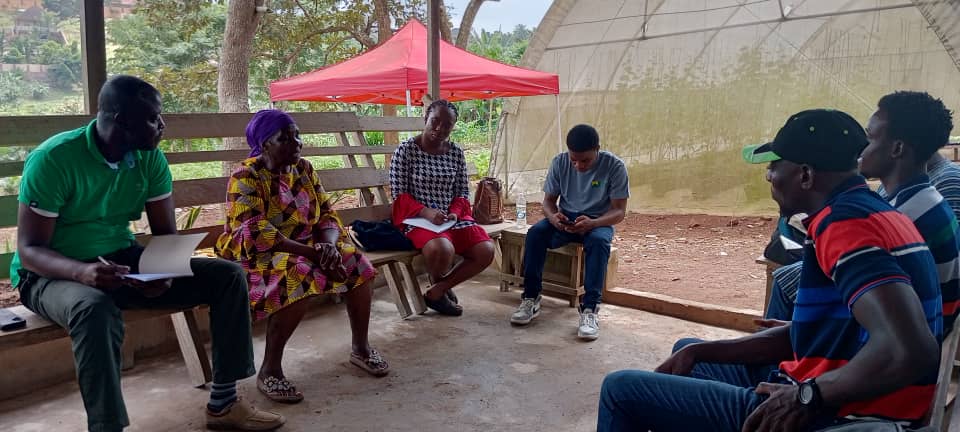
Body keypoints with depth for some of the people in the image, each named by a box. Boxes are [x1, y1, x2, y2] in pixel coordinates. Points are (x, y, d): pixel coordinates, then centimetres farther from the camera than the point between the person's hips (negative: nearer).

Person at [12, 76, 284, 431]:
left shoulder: (149, 157, -4)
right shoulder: (53, 159, -19)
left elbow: (166, 234, -1)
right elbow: (29, 249, -20)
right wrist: (82, 272, -41)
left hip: (124, 262, 5)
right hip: (53, 274, -5)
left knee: (227, 275, -10)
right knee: (95, 307, -42)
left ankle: (223, 402, -3)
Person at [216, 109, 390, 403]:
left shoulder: (304, 169, 4)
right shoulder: (245, 178, -15)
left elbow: (327, 214, 3)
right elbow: (256, 236, -26)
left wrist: (329, 246, -21)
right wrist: (313, 252, -32)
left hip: (304, 249, 6)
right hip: (258, 255, -6)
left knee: (357, 263, -13)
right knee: (300, 277, -36)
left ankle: (361, 348, 3)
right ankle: (269, 369, -24)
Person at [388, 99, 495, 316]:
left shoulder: (456, 152, 8)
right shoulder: (405, 150, -5)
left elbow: (463, 192, 10)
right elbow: (399, 194, -7)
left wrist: (454, 213, -12)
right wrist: (426, 211, -22)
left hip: (453, 217, 5)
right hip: (418, 218, -5)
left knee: (486, 251, -17)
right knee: (443, 249, -36)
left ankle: (436, 291, -1)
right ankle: (439, 286, 4)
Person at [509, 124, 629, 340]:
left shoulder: (614, 166, -16)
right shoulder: (560, 162, -8)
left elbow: (619, 211, -14)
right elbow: (549, 200, 0)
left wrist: (592, 223, -35)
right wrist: (553, 217, -26)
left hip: (598, 221, -2)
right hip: (565, 219, 3)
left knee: (599, 241, -37)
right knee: (535, 232, -28)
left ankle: (590, 308, -35)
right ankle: (531, 298, -20)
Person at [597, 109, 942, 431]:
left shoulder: (846, 223, -21)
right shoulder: (857, 213, 12)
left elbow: (912, 351, -34)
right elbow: (802, 335, 14)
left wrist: (806, 397, -21)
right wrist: (697, 351, 7)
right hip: (832, 396, 11)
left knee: (622, 389, -5)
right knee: (687, 354, 29)